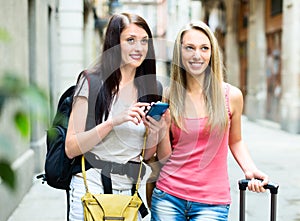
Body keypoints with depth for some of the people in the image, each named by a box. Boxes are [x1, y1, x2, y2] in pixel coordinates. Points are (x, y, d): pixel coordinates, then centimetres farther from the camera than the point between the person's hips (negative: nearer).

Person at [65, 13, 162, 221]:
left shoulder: (152, 88, 5)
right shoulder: (93, 82, -7)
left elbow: (147, 155, 11)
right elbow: (71, 148, -11)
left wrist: (154, 132, -10)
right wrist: (113, 122, -22)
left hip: (129, 191, 4)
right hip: (91, 186, -4)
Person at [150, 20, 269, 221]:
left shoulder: (231, 96, -2)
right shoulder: (168, 97, 1)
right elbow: (164, 158, 4)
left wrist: (250, 170, -2)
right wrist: (163, 128, -13)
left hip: (212, 202, -1)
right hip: (168, 197, 1)